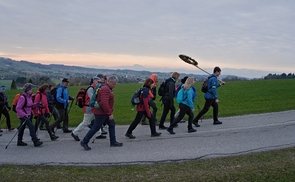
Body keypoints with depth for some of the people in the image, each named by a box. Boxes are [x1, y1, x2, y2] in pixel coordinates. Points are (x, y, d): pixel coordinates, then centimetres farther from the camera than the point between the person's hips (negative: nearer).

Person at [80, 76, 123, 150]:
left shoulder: (108, 89, 14)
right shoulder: (105, 89, -20)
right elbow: (104, 103, -29)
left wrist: (110, 112, 21)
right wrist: (110, 114, -28)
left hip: (105, 112, 10)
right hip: (101, 112, -10)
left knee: (112, 124, 12)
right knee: (96, 127, -2)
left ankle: (113, 142, 18)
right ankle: (84, 142, 9)